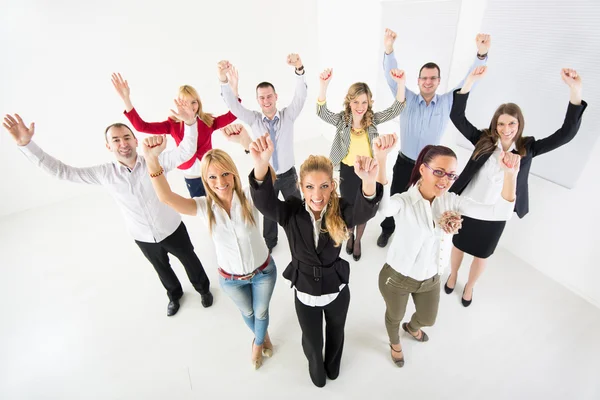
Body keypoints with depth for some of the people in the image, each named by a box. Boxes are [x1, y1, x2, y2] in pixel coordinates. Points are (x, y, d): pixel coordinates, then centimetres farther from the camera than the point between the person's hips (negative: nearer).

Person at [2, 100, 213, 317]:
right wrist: (25, 144, -14)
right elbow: (61, 171, -5)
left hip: (172, 230, -2)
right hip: (143, 238, 3)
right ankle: (174, 294, 57)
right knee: (162, 268, 27)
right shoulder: (104, 173, -11)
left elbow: (186, 152, -30)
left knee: (190, 260, 21)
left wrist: (190, 123, -47)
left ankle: (203, 288, 50)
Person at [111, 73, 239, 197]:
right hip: (191, 178, 1)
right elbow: (141, 126, -11)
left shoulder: (208, 121, -4)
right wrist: (126, 99, -20)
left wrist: (234, 89, -27)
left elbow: (232, 115, -14)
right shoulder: (173, 124, -4)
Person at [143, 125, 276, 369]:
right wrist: (152, 160, -51)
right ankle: (261, 337, 66)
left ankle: (259, 342, 63)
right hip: (230, 279, 2)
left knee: (261, 312, 26)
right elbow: (166, 198, -35)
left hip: (263, 271, -1)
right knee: (247, 313, 29)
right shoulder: (204, 207, -20)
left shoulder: (249, 196, -25)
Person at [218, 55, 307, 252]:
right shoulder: (254, 119, -8)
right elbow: (232, 105, -20)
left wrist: (299, 70, -45)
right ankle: (269, 242, 45)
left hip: (288, 174, 0)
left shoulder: (288, 115, -10)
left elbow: (301, 96, -25)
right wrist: (224, 80, -40)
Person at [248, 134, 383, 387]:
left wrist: (369, 181, -66)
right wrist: (261, 166, -61)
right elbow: (264, 202, -40)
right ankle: (316, 367, 62)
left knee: (335, 334, 30)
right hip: (305, 292, 0)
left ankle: (333, 364, 66)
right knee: (312, 342, 24)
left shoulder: (341, 211, -21)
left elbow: (365, 211, -42)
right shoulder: (291, 212, -21)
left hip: (337, 290, 1)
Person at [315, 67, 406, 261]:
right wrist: (324, 85, -44)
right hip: (348, 171, 0)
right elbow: (322, 112, -27)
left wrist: (401, 84, -35)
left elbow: (396, 109, -18)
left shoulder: (373, 119, -7)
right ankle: (350, 235, 50)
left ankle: (358, 241, 43)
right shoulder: (342, 120, -11)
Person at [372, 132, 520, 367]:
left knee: (428, 319, 31)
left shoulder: (451, 201, -12)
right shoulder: (404, 202, -29)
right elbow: (382, 206, -54)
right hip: (397, 278, -4)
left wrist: (510, 174, -34)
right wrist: (381, 159, -69)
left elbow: (500, 213, -18)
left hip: (430, 279, 5)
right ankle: (395, 343, 62)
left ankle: (412, 328, 69)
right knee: (394, 316, 26)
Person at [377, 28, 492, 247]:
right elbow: (392, 76, -17)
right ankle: (387, 229, 38)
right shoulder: (407, 99, -7)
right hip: (404, 163, -1)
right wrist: (389, 50, -34)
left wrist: (482, 54, -26)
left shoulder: (448, 102, -3)